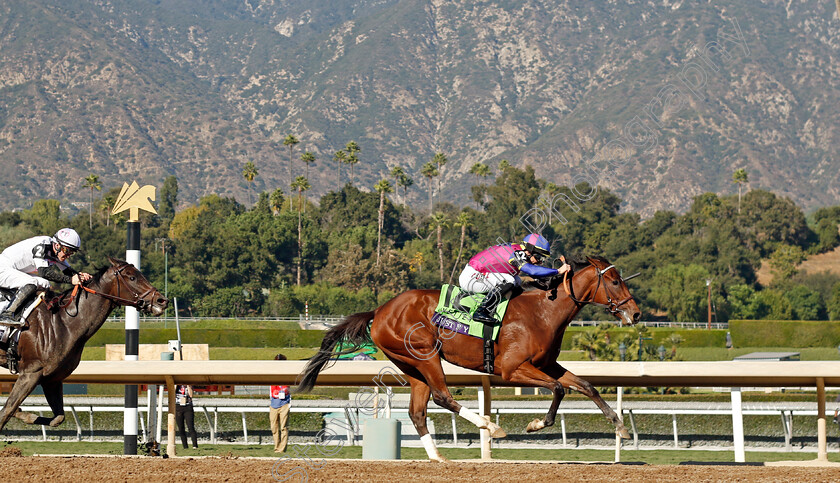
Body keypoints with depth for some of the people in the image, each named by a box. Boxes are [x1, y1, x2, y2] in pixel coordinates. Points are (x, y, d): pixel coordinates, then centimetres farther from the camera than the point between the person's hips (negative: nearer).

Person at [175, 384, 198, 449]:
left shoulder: (189, 385, 7)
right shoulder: (176, 385, 9)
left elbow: (191, 395, -7)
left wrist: (188, 385, -9)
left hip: (188, 408, -2)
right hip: (178, 407, 2)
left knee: (191, 427, -14)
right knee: (181, 429, 1)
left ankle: (195, 445, -21)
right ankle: (185, 447, 6)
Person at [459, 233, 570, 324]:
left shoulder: (518, 250, 8)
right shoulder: (515, 254, -23)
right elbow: (532, 270, -36)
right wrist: (558, 271, -32)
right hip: (470, 278, -10)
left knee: (517, 282, 11)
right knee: (508, 281, -25)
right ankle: (481, 312, -27)